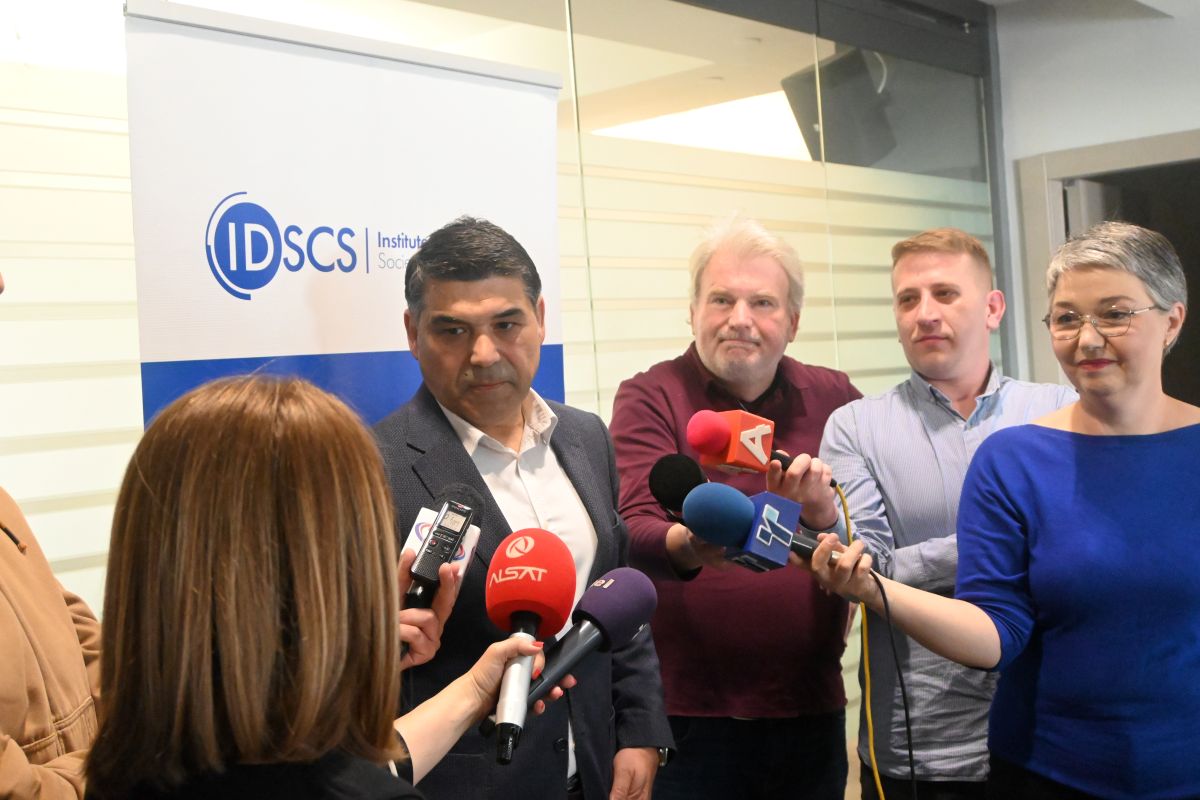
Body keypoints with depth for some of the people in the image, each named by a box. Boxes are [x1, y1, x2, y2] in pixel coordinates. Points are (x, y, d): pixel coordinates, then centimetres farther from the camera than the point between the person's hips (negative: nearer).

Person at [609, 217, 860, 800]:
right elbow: (636, 533, -17)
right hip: (691, 715, -3)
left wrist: (826, 511, -20)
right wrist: (690, 546, -39)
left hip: (814, 710, 3)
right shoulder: (649, 399, -4)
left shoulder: (835, 398, 5)